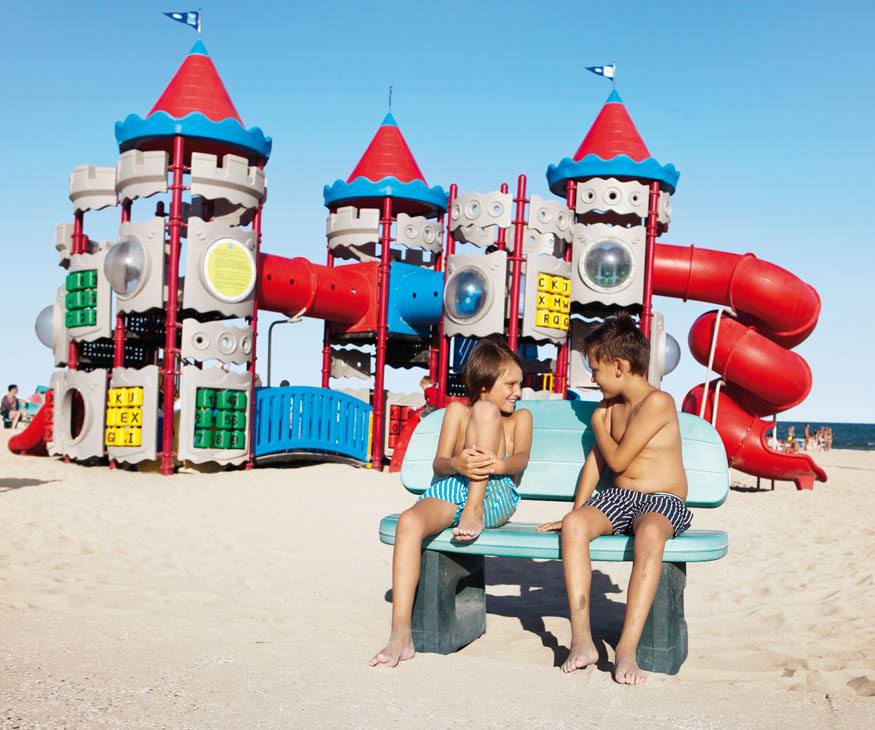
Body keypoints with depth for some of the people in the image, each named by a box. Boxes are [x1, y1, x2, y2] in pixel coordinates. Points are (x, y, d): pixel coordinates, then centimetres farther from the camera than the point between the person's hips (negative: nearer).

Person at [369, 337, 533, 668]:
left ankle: (475, 512, -23)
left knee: (485, 411, -18)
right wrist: (457, 464, -20)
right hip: (450, 490, 1)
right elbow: (438, 464, 7)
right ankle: (400, 636, -37)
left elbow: (521, 459, -1)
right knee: (409, 522, -34)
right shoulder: (457, 411, 21)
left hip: (495, 495, -1)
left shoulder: (520, 417, 20)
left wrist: (500, 465, -28)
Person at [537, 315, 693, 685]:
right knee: (574, 525, -26)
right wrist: (575, 511, 13)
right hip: (617, 498, 6)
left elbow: (617, 460, -11)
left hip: (663, 501, -6)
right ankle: (581, 639, -32)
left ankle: (627, 648, -42)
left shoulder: (657, 402, -10)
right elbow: (595, 462, 20)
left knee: (650, 534, -42)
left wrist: (599, 425, 6)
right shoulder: (611, 405, 16)